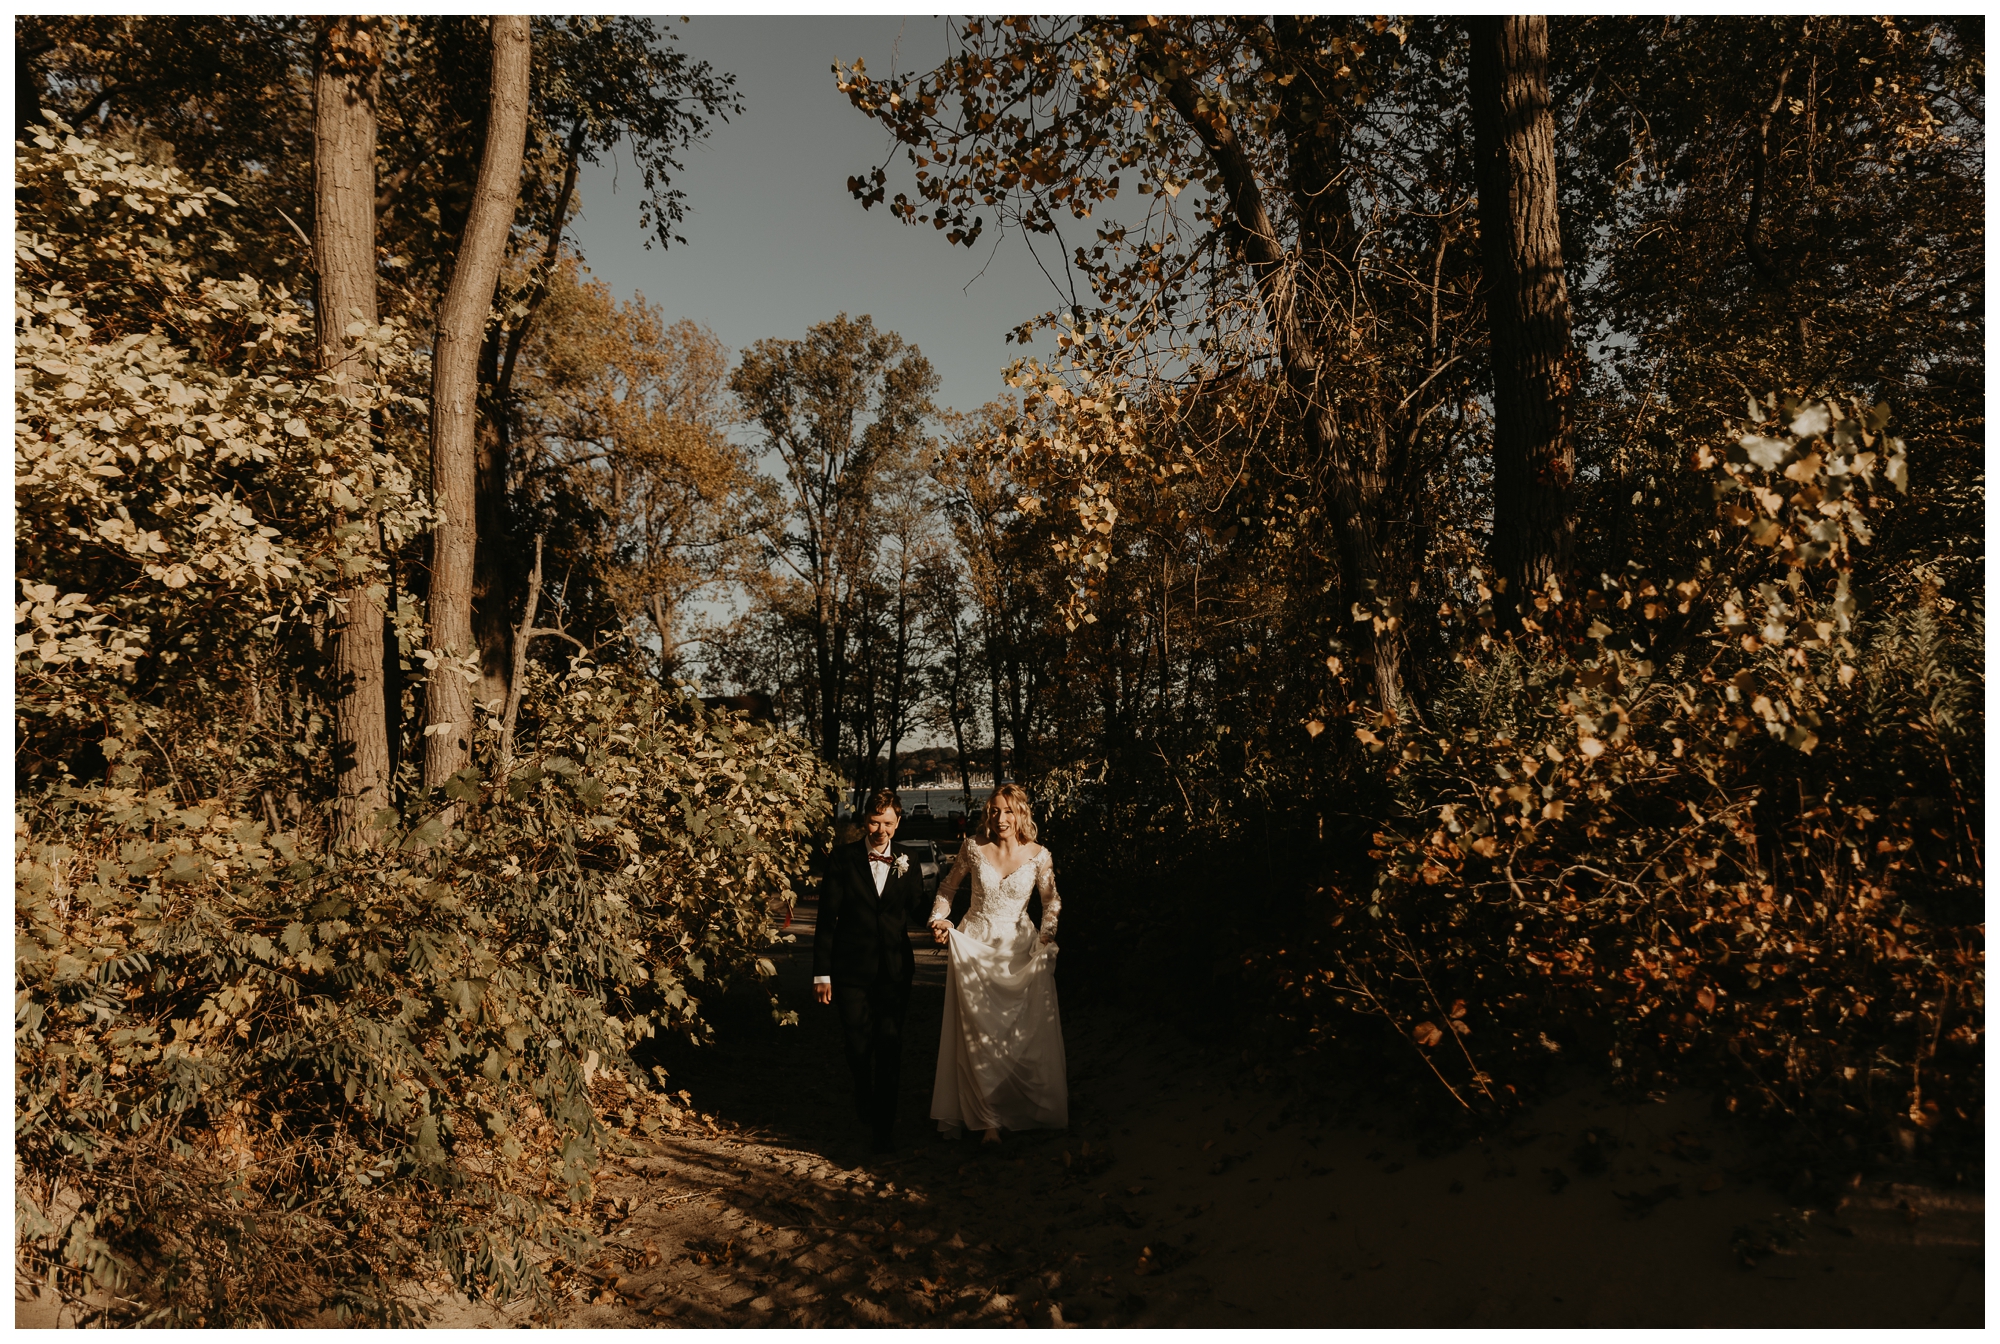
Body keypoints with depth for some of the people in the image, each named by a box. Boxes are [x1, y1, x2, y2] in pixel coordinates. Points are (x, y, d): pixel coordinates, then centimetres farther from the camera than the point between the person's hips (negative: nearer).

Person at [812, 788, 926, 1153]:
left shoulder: (907, 864, 6)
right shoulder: (842, 858, -1)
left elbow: (917, 913, 10)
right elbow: (826, 917, -2)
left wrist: (904, 872, -2)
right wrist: (822, 972, -5)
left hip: (895, 969, 1)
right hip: (851, 969, -1)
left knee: (889, 1048, 2)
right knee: (859, 1048, 6)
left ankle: (885, 1126, 17)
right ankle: (866, 1107, 34)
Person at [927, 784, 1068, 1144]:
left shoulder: (1038, 855, -5)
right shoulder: (973, 848, -4)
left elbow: (1051, 900, 5)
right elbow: (948, 887, 9)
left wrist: (1047, 933, -10)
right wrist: (939, 919, -5)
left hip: (1019, 948, 0)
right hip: (974, 944, 0)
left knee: (1028, 1031, 1)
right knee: (979, 1032, 1)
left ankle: (1038, 1110, 18)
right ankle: (990, 1118, 9)